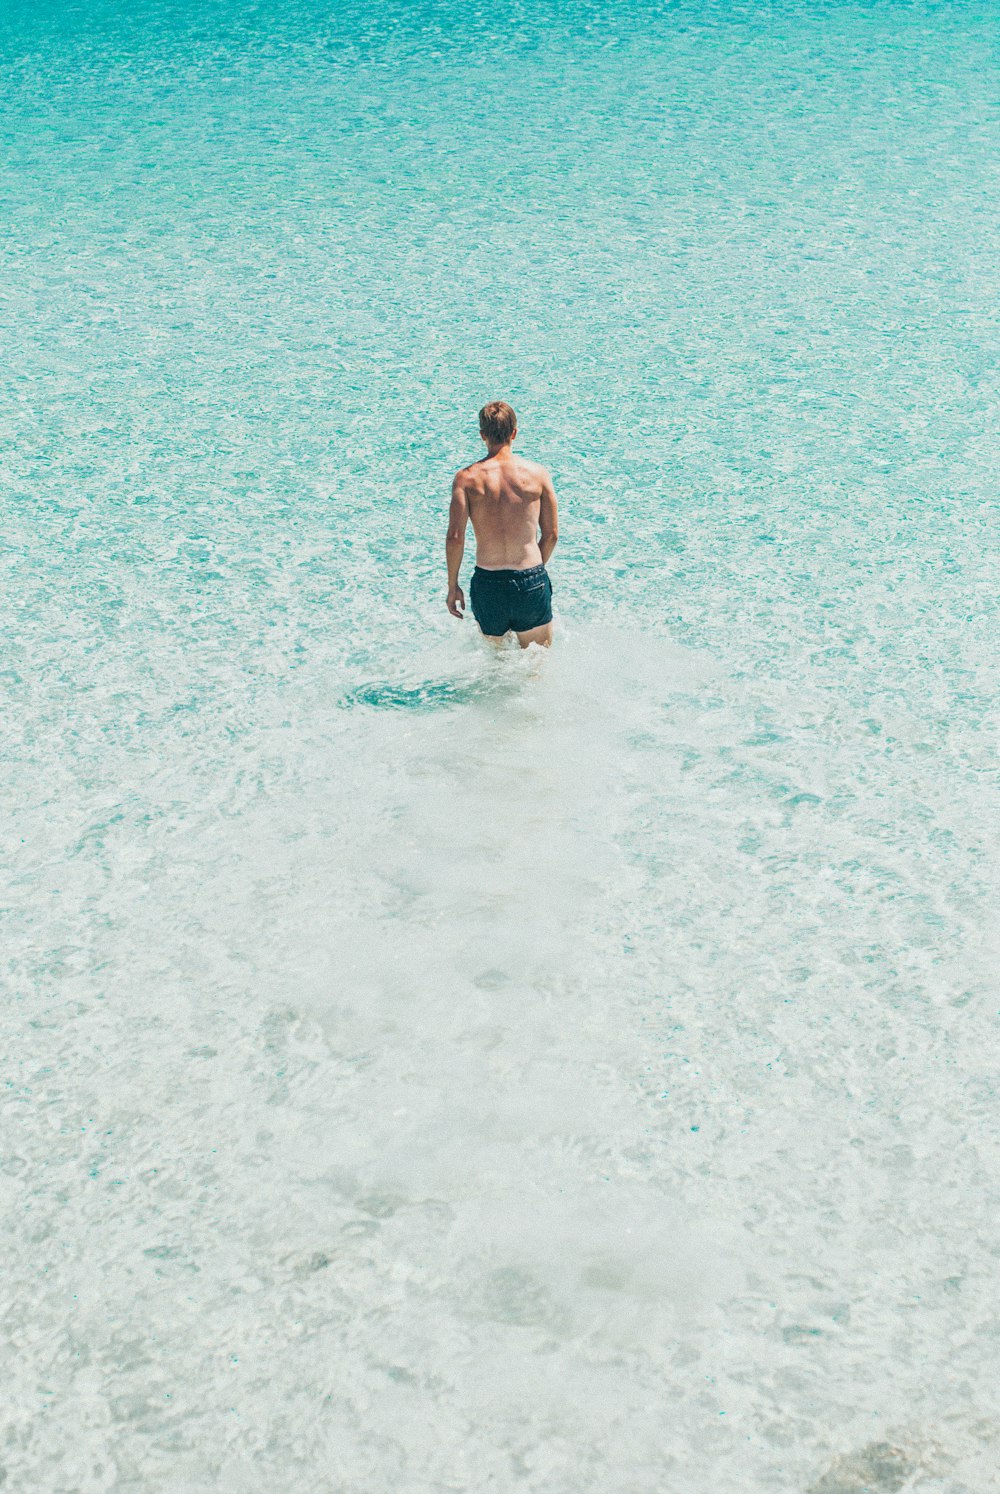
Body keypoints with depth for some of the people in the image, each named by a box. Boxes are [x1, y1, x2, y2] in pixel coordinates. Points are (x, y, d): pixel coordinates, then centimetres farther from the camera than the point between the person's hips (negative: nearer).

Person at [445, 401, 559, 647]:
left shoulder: (466, 477, -3)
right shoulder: (537, 473, 0)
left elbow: (455, 537, -9)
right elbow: (551, 534, 4)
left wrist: (452, 586, 3)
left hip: (487, 582, 1)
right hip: (531, 581, 0)